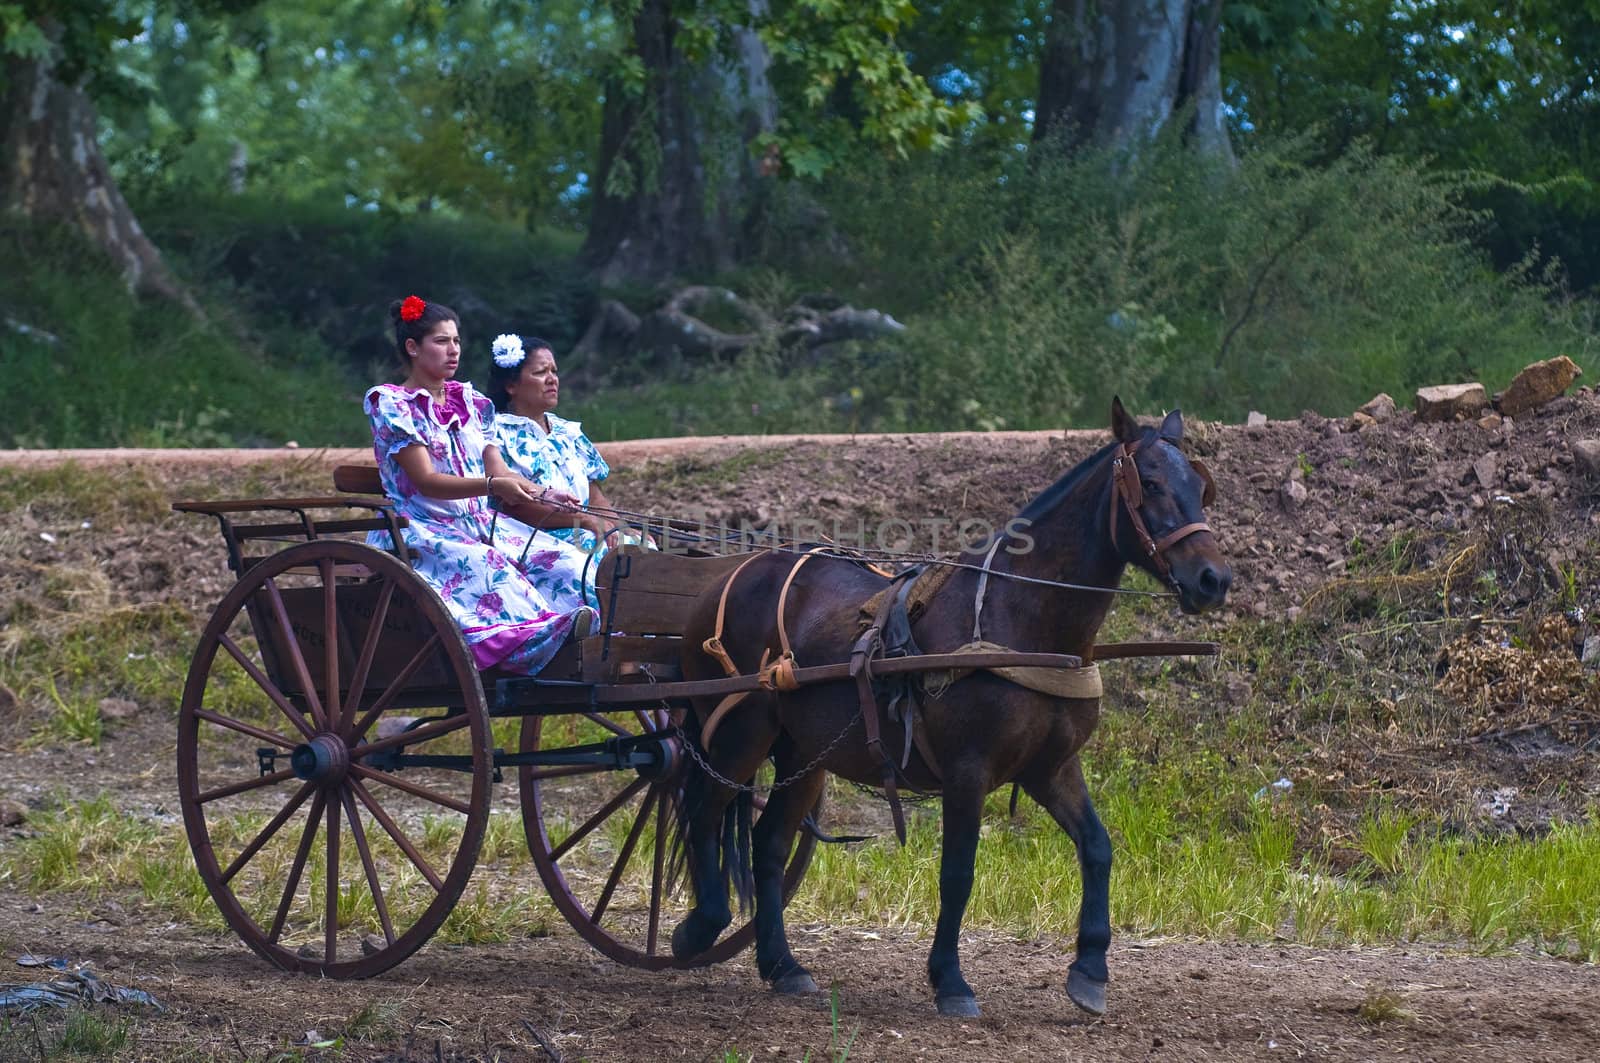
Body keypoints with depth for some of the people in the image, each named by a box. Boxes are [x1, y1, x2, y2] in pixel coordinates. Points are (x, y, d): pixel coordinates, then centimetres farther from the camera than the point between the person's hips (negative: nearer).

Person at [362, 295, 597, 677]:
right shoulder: (392, 404, -2)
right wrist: (493, 486, -28)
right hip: (423, 530, -6)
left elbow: (499, 471, 11)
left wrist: (547, 495, -10)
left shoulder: (469, 402, 18)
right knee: (486, 566, -38)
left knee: (563, 559, -21)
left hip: (481, 525, 6)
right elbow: (425, 481, -13)